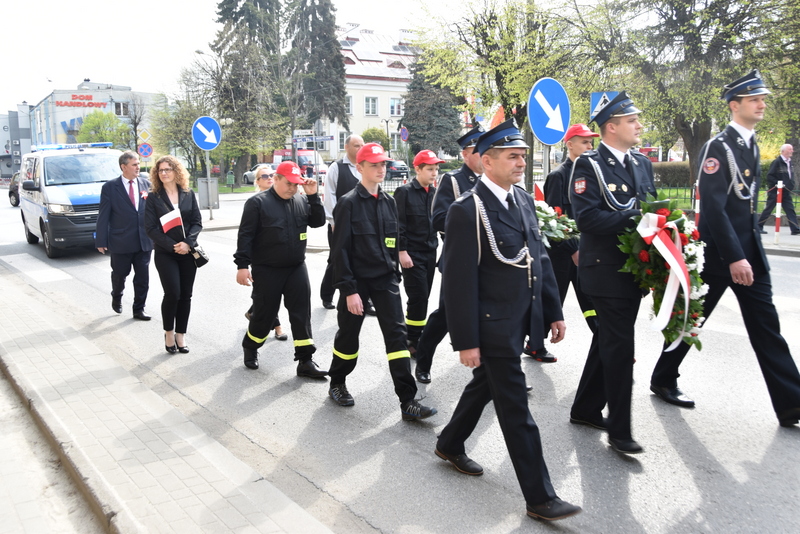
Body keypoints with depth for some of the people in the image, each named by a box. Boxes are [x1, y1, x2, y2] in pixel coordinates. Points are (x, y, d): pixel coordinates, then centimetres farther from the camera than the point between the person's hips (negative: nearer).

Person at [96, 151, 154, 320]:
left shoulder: (146, 184, 5)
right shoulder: (110, 187, -3)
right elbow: (103, 216, -3)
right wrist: (101, 241, -7)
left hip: (144, 241, 2)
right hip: (121, 242, -2)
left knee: (143, 278, 5)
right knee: (119, 275, 14)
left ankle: (139, 309, 18)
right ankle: (116, 298, 42)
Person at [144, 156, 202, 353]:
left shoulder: (189, 194, 6)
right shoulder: (154, 198, 0)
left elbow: (197, 222, 3)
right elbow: (151, 228, -5)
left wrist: (188, 243, -13)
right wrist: (172, 246, -15)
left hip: (188, 251, 3)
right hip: (165, 253, -2)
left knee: (185, 295, 4)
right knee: (172, 293, -11)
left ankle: (180, 334, 17)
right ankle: (169, 332, 11)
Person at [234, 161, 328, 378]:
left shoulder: (301, 201, 7)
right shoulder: (258, 203, -7)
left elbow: (318, 221, 3)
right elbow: (245, 236, -9)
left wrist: (313, 196, -7)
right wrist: (242, 265, -14)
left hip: (297, 268, 4)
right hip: (266, 270, -4)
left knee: (301, 313, 0)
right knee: (265, 313, 6)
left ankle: (305, 360, 5)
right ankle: (250, 348, 33)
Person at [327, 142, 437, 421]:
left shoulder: (388, 202, 8)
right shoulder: (349, 203, -9)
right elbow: (341, 249, -12)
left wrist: (395, 275, 14)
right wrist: (348, 290, -17)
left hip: (385, 278, 4)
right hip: (357, 280, -4)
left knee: (397, 334, -4)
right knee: (348, 334, 10)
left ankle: (408, 401, -3)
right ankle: (337, 384, 35)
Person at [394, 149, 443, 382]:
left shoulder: (435, 193, 9)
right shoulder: (405, 192, -7)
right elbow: (399, 224, -11)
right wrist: (402, 251, -15)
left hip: (430, 253, 6)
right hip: (412, 254, -6)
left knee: (421, 299, 11)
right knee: (419, 298, -9)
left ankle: (411, 337, 25)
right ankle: (414, 342, 1)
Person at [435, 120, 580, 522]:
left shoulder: (524, 199, 8)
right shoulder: (467, 211, -17)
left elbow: (540, 259, 13)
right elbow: (459, 283, -17)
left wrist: (553, 312, 12)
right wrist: (466, 341, -16)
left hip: (520, 321, 8)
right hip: (493, 326, -8)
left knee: (484, 386, 23)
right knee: (517, 412, 1)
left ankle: (450, 445, 45)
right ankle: (539, 497, 14)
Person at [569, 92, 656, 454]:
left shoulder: (642, 163, 13)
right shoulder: (589, 165, -10)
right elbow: (587, 218, -21)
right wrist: (634, 217, -27)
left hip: (635, 269, 8)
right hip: (606, 270, -8)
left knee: (608, 341, 16)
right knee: (619, 347, -4)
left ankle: (585, 409, 32)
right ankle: (619, 430, 8)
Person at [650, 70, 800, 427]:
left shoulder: (751, 146, 13)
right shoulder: (717, 147, -14)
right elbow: (713, 207, -21)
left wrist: (749, 252, 15)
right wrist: (734, 257, -24)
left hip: (749, 250, 8)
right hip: (718, 252, -8)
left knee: (766, 325, 6)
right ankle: (663, 380, 25)